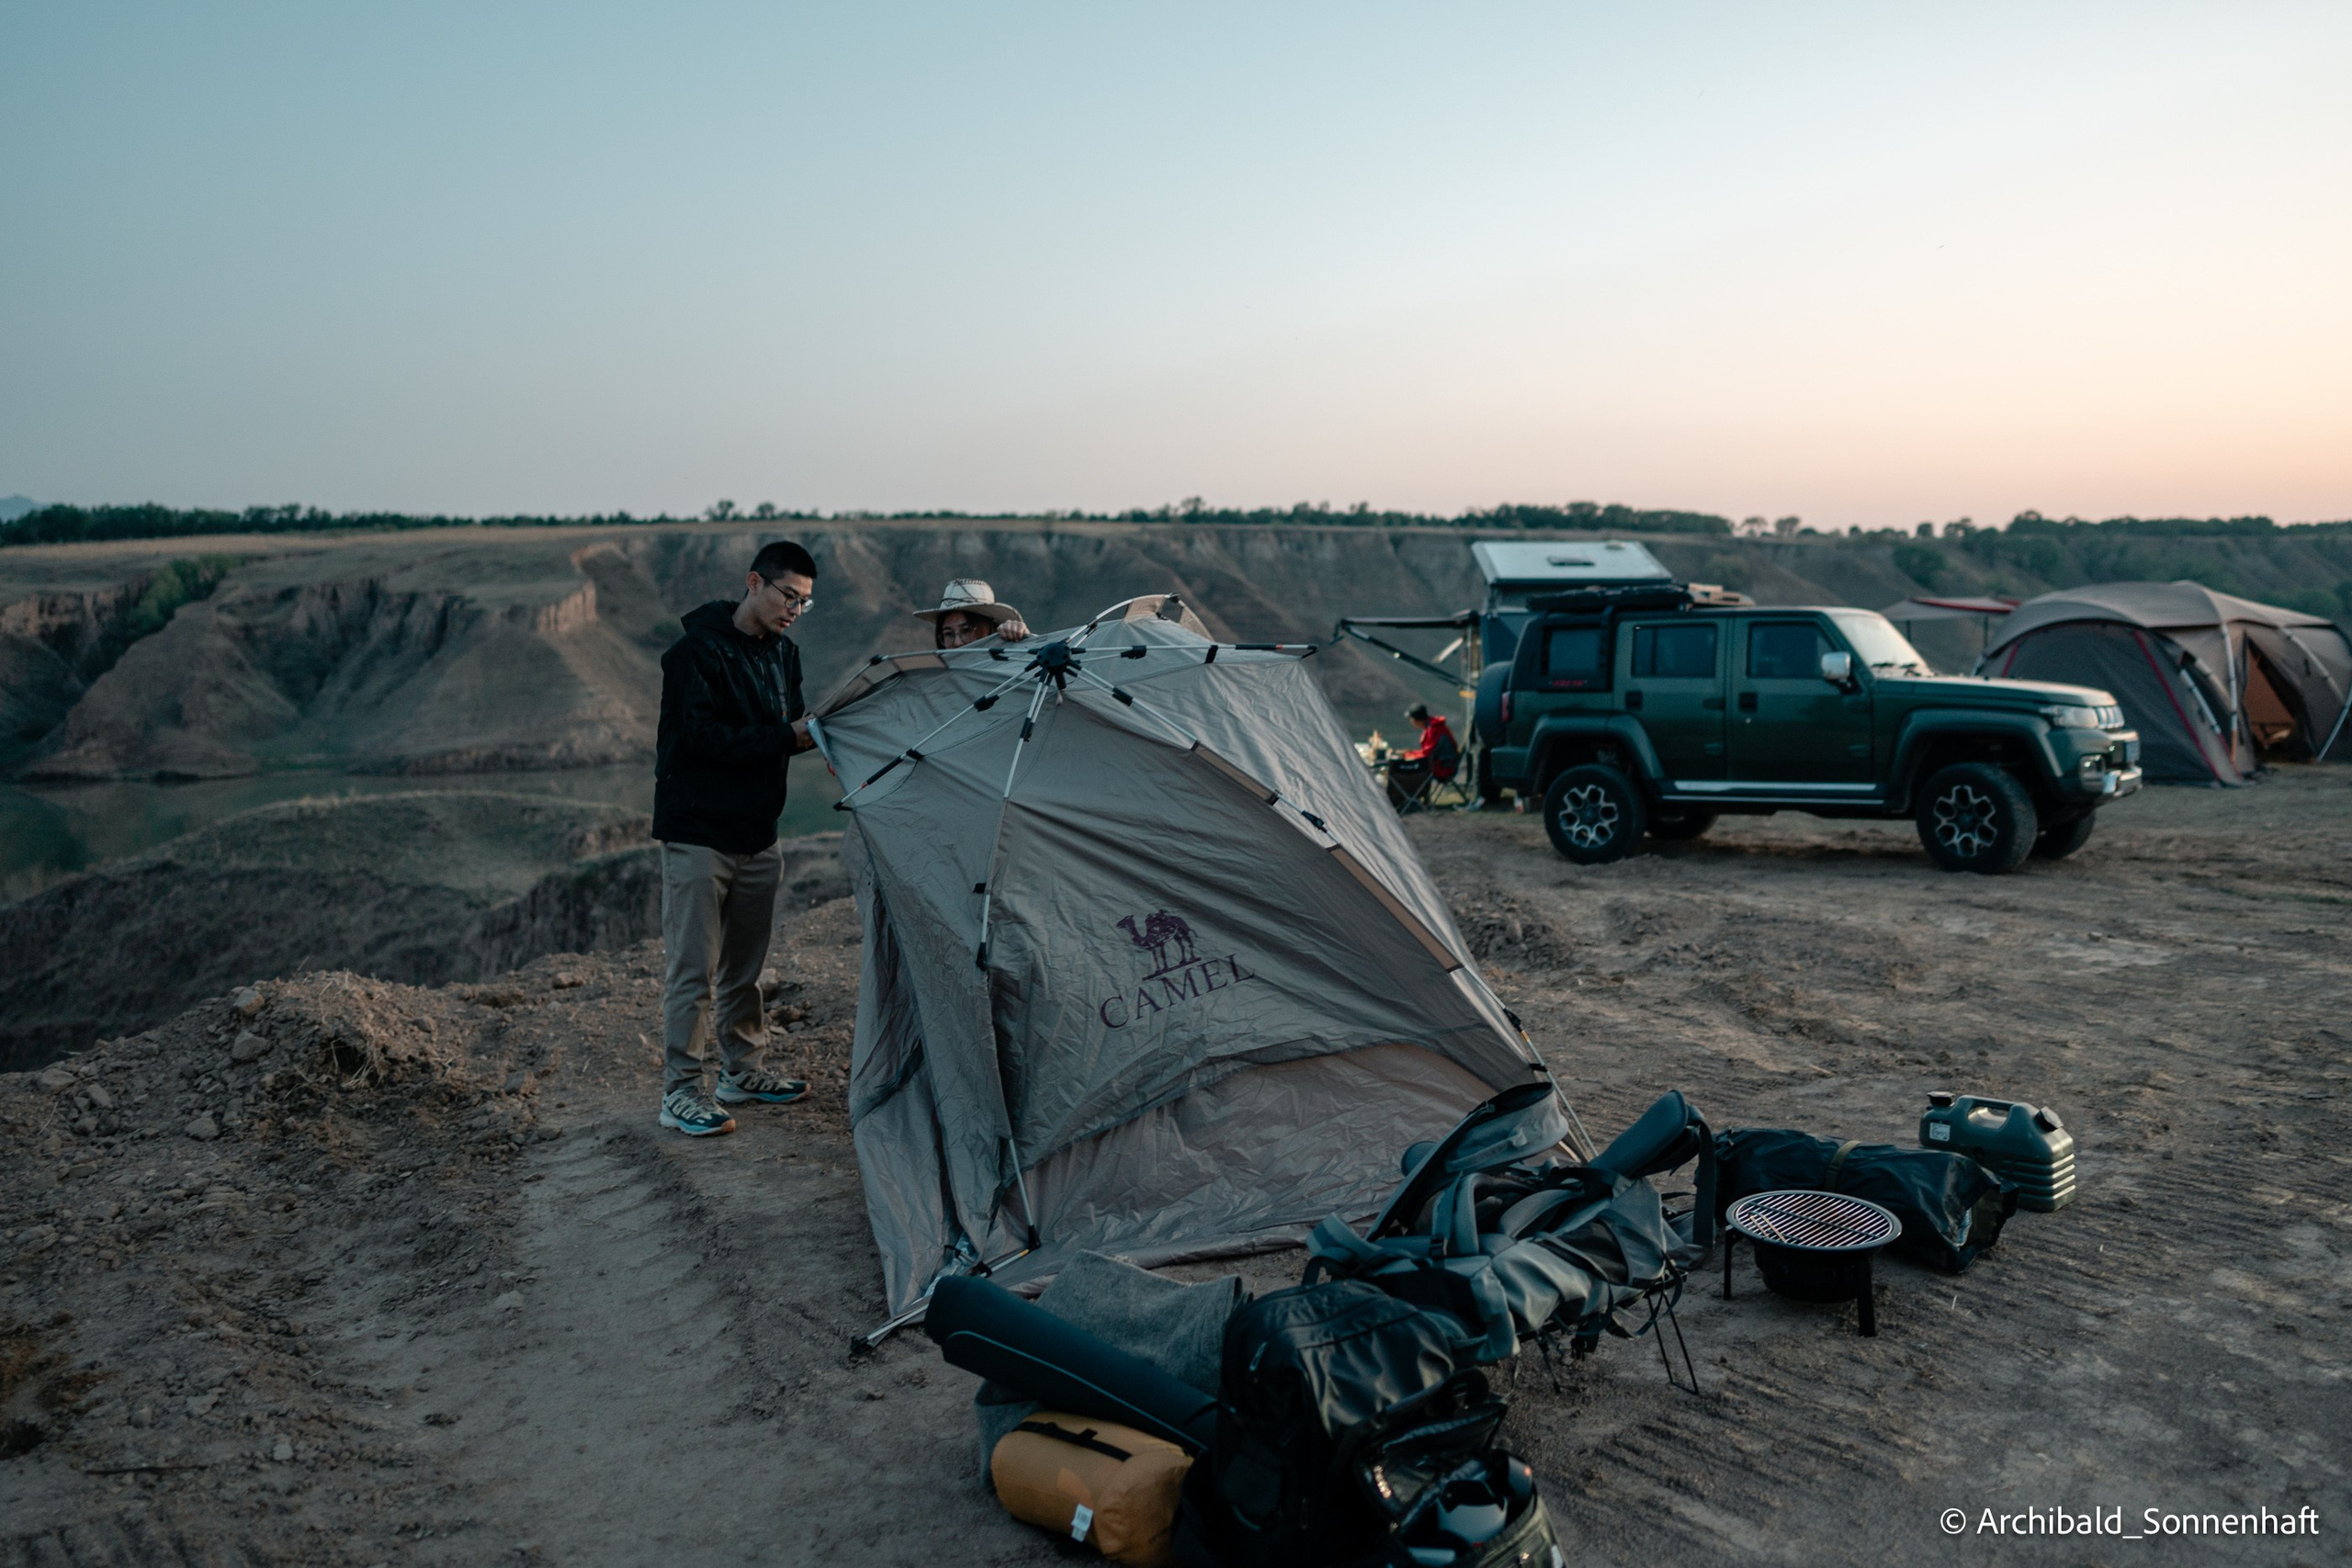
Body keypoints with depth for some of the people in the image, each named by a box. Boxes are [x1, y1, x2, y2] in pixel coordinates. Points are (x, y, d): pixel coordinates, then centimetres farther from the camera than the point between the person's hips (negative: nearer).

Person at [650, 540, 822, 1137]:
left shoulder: (783, 652, 10)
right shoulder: (698, 650, -14)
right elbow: (701, 735, -22)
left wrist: (814, 728, -8)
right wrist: (786, 737, -23)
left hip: (757, 834, 7)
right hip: (698, 833, -7)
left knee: (744, 965, 17)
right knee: (693, 969, -3)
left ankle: (744, 1072, 29)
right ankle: (679, 1093, 5)